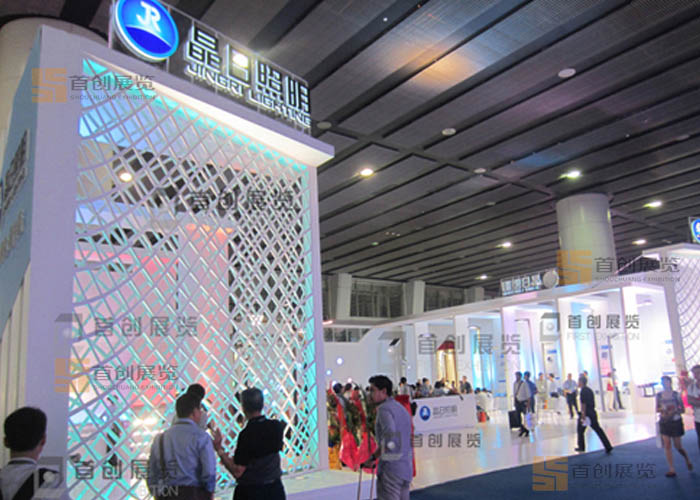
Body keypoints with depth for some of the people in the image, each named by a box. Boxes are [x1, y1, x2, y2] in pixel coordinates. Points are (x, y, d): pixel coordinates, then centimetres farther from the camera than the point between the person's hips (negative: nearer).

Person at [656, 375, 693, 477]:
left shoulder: (676, 394, -5)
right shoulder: (659, 395, 2)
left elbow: (683, 409, -4)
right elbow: (657, 409, 9)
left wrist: (674, 411, -22)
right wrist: (662, 409, -13)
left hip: (675, 422, -2)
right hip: (664, 422, 2)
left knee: (678, 446, 5)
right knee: (667, 446, -2)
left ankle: (687, 460, 36)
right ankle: (671, 469, 4)